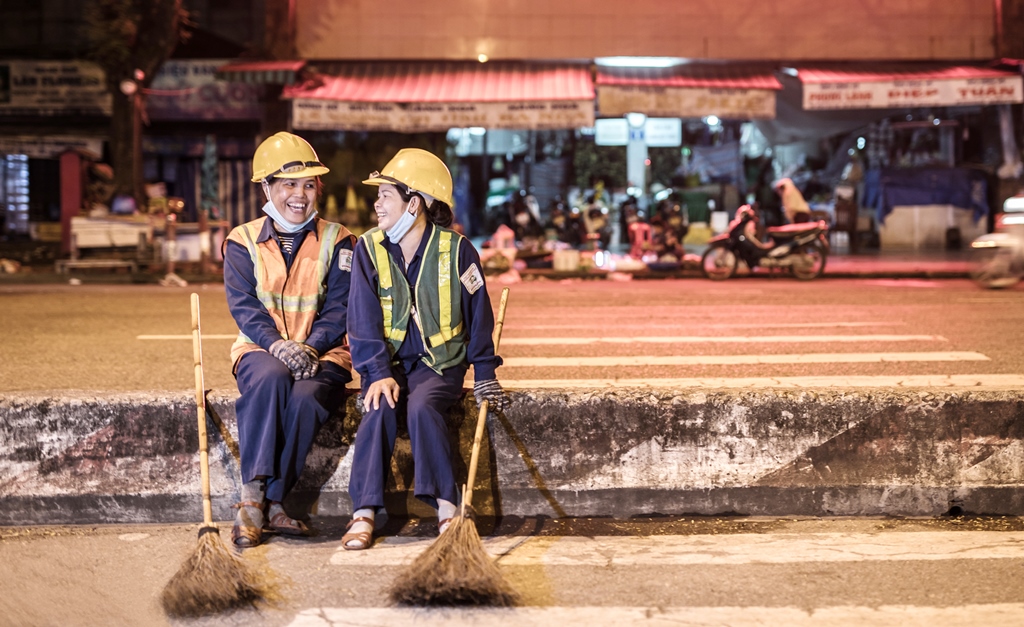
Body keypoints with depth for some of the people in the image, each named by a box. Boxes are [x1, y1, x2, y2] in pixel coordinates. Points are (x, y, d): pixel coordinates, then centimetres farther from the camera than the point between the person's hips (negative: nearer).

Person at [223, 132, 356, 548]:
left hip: (321, 354, 0)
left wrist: (310, 347, -20)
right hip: (260, 348, 0)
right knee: (271, 377, -36)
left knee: (305, 398, -33)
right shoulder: (243, 241, 7)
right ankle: (254, 494, -35)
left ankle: (268, 503, -24)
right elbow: (243, 305, -4)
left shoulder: (337, 242, 8)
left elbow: (339, 307, -2)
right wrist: (276, 344, -22)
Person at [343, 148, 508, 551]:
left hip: (440, 362, -2)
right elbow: (364, 320, -6)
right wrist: (379, 373, -18)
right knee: (380, 407, -28)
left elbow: (479, 315, 1)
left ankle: (446, 507, -26)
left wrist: (485, 374, 1)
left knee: (421, 405, -32)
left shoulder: (456, 249, -6)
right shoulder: (368, 248, -1)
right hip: (389, 361, 2)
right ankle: (364, 512, -28)